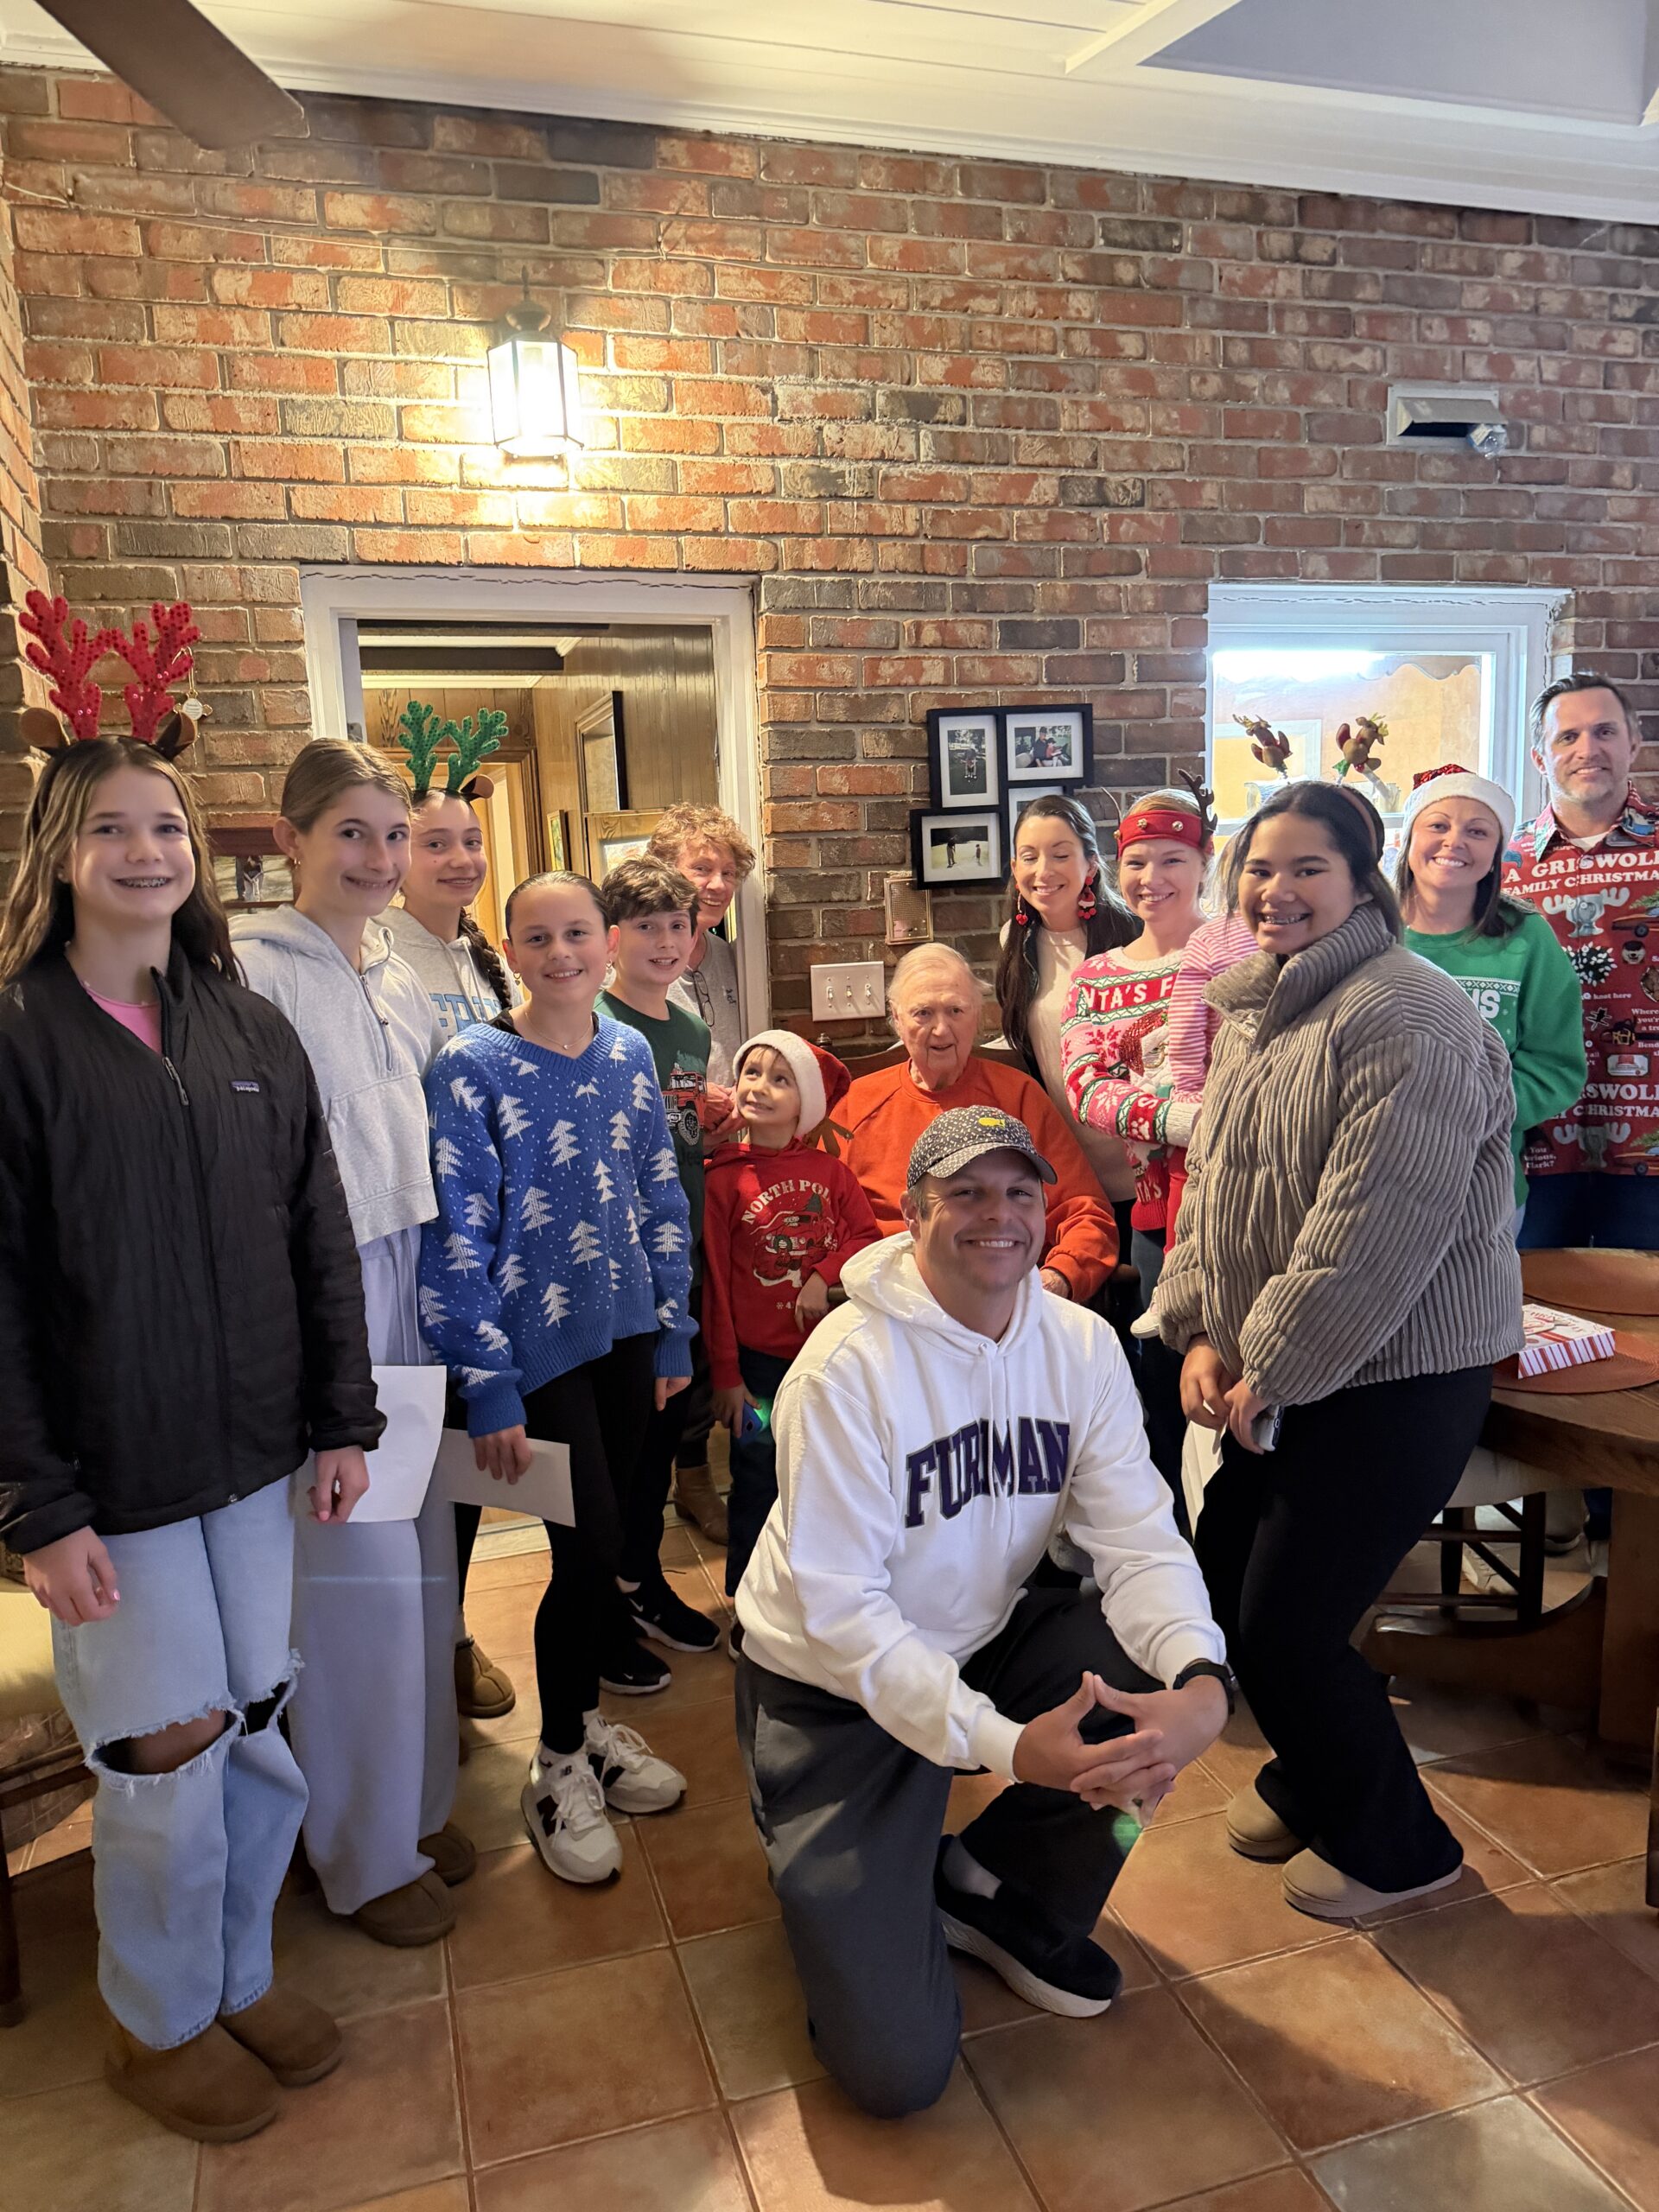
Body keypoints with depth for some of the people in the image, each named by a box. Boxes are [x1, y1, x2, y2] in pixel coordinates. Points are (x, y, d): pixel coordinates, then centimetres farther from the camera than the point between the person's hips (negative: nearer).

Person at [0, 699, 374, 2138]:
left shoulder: (251, 1031, 5)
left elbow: (320, 1238, 6)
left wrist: (344, 1418, 4)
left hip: (256, 1453, 4)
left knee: (264, 1730, 14)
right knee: (169, 1748, 8)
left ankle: (242, 1972, 39)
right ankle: (160, 2022, 35)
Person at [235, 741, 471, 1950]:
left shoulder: (400, 976, 14)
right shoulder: (251, 968, -10)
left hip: (409, 1281, 7)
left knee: (424, 1554, 14)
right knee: (360, 1572, 0)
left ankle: (419, 1796, 35)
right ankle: (367, 1852, 22)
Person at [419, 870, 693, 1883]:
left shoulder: (630, 1053, 4)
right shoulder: (472, 1067, -11)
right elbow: (457, 1237, -12)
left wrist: (674, 1332, 9)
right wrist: (487, 1385, -13)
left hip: (626, 1338, 5)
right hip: (539, 1348, -5)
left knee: (605, 1540, 14)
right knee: (592, 1549, -4)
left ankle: (587, 1717, 37)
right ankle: (560, 1766, 19)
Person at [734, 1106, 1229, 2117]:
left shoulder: (1082, 1344, -9)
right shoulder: (848, 1367, -26)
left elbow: (1141, 1539, -13)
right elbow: (841, 1610, -25)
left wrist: (1203, 1683, -32)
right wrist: (1002, 1744, -35)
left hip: (983, 1641, 6)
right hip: (837, 1687, -5)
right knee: (898, 2066, -11)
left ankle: (999, 1887, 6)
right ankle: (814, 1851, 21)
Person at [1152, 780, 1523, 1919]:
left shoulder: (1407, 1019, -19)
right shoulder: (1254, 1013, 10)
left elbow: (1375, 1237, -25)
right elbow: (1212, 1182, 12)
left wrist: (1270, 1373, -17)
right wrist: (1199, 1333, 1)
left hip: (1395, 1381, -8)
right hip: (1276, 1374, 8)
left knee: (1286, 1627, -2)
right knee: (1224, 1582, 14)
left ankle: (1396, 1847, 27)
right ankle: (1313, 1778, 42)